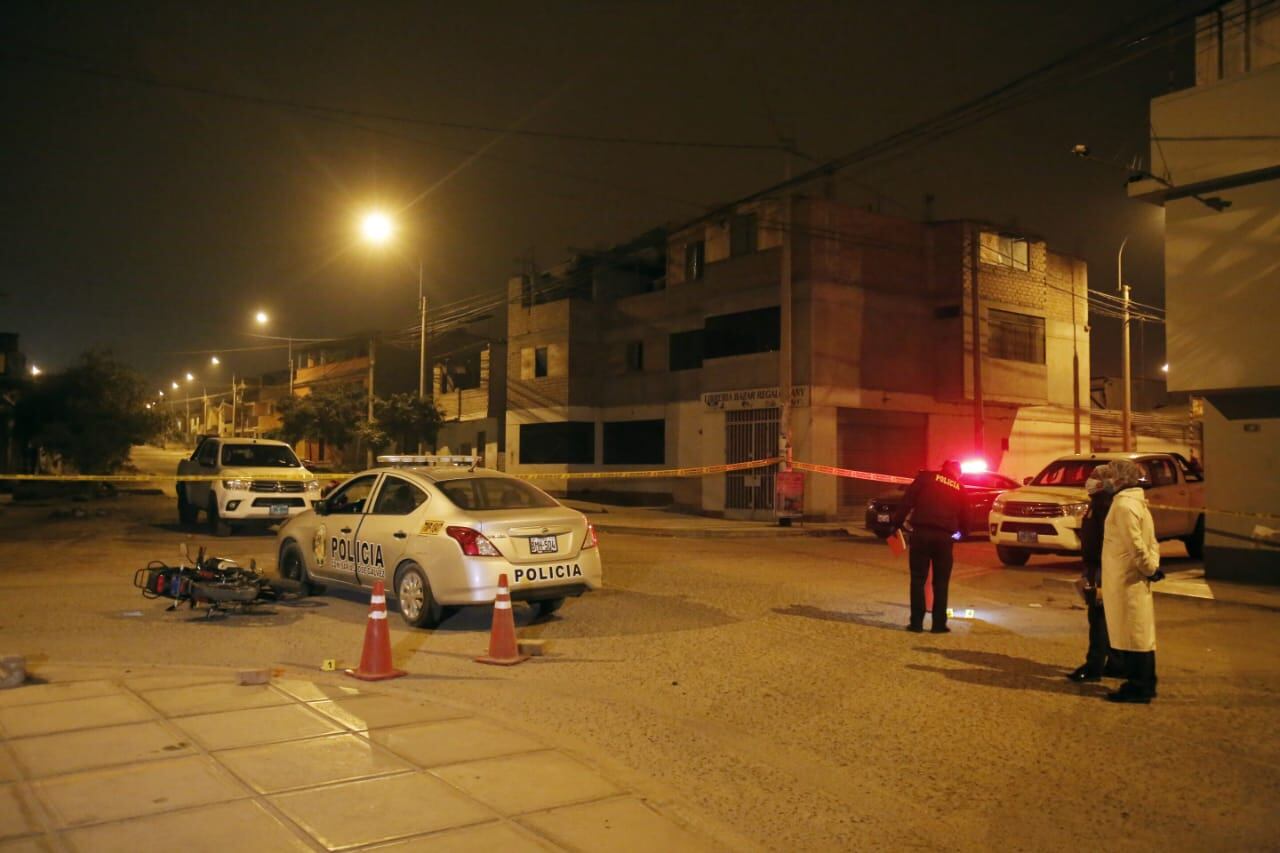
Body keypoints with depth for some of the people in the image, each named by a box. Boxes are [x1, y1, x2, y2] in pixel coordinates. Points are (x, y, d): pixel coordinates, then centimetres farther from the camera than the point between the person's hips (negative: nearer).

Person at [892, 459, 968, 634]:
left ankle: (916, 622, 5)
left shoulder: (926, 477, 8)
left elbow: (907, 501, -1)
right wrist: (959, 532, 42)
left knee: (918, 580, 5)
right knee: (941, 582, 11)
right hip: (944, 536, 1)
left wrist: (897, 523, 2)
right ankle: (939, 624, 11)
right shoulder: (959, 489, 16)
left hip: (921, 533, -1)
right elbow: (964, 517, 22)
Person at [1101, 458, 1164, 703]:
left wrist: (1150, 568, -11)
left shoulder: (1124, 505, -18)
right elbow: (1151, 541, 16)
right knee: (1140, 633, 15)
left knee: (1133, 634, -3)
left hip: (1126, 579, -10)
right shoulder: (1137, 502, 14)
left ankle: (1138, 688, 3)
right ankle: (1143, 685, 23)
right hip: (1132, 578, 10)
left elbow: (1136, 544, -22)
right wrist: (1151, 565, 7)